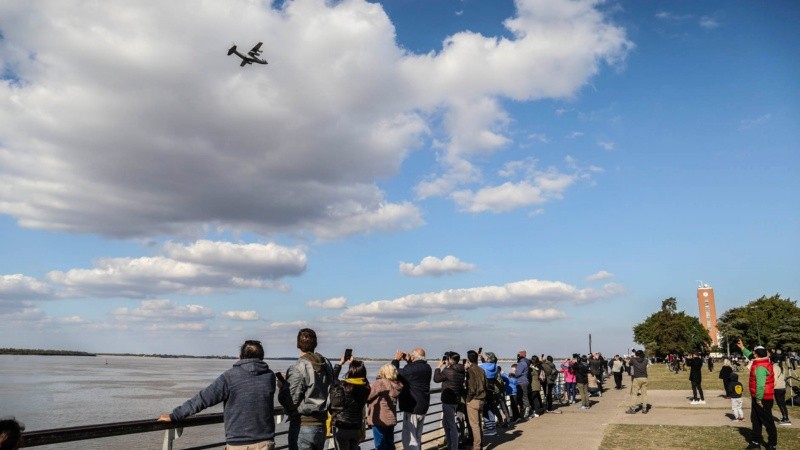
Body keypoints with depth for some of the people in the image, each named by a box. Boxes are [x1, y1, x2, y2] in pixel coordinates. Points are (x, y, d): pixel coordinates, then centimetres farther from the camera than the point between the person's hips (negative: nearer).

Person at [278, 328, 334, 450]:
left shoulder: (298, 368, -17)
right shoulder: (326, 365, 4)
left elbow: (290, 402, -16)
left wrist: (282, 386, 0)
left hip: (302, 425, -7)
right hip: (321, 425, 7)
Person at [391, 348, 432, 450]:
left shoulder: (411, 368, -24)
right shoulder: (427, 367, 3)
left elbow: (395, 374, -13)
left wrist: (396, 360, -2)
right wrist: (408, 361, 14)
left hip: (412, 408, -9)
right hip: (423, 407, 9)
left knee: (409, 438, -4)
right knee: (417, 437, 22)